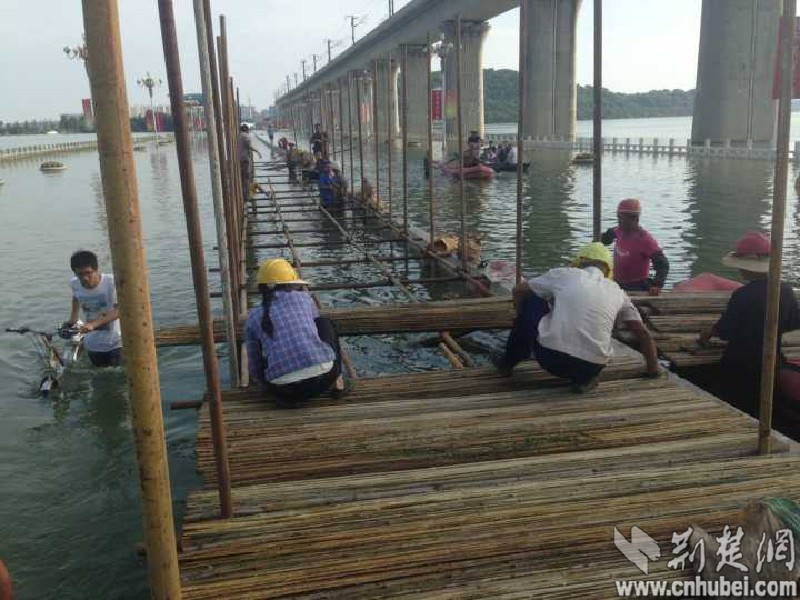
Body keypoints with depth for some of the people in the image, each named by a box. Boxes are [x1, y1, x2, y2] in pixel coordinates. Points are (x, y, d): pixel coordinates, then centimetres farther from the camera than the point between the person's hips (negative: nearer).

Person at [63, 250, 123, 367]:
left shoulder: (111, 282, -22)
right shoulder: (74, 284, -7)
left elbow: (119, 310, -25)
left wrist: (93, 324, -33)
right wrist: (72, 320, 7)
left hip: (114, 343, -4)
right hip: (92, 345, 4)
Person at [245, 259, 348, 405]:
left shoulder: (254, 318, 13)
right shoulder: (304, 297, 12)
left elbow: (255, 368, 20)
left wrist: (272, 387, 37)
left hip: (286, 390, 1)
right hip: (325, 377, -1)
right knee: (324, 323, 28)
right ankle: (337, 382, 25)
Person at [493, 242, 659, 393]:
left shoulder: (564, 274, 10)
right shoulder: (617, 292, 15)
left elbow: (519, 291, 21)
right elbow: (643, 333, 17)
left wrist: (524, 323, 38)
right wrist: (653, 368, 32)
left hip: (551, 359, -2)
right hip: (592, 367, 2)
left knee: (531, 301, 24)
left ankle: (509, 361, 33)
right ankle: (585, 379, 13)